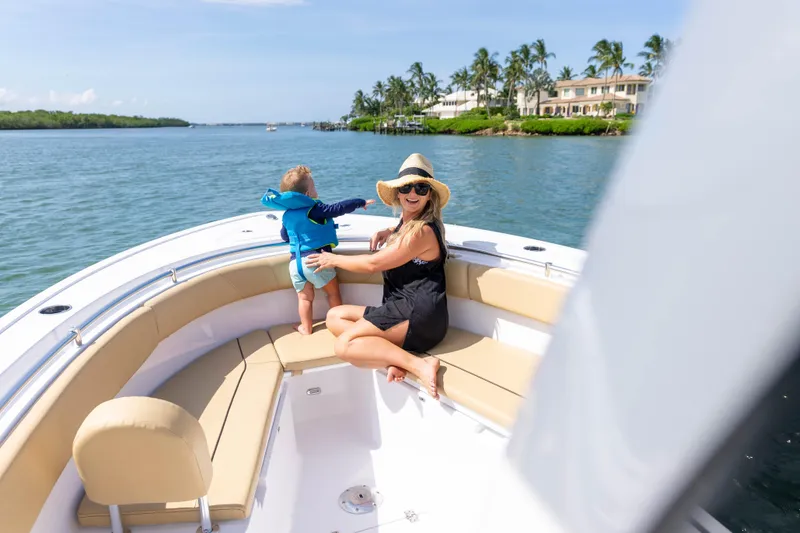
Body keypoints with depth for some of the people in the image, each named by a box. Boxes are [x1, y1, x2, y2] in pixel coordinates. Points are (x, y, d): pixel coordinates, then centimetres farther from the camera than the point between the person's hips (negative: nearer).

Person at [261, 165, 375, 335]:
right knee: (333, 292, 12)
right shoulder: (315, 209, -10)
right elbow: (340, 207, -11)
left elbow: (284, 236, 24)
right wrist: (361, 202, 1)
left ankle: (306, 328, 21)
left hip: (295, 262, 6)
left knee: (304, 297, 16)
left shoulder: (287, 214, 10)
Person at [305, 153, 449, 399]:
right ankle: (394, 357, -11)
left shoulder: (422, 231, -15)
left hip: (418, 315, -11)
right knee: (335, 316, 9)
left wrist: (333, 259, 5)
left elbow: (373, 263, -11)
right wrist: (389, 232, 19)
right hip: (404, 309, 11)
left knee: (344, 346, -18)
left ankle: (419, 365, -24)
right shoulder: (408, 222, 13)